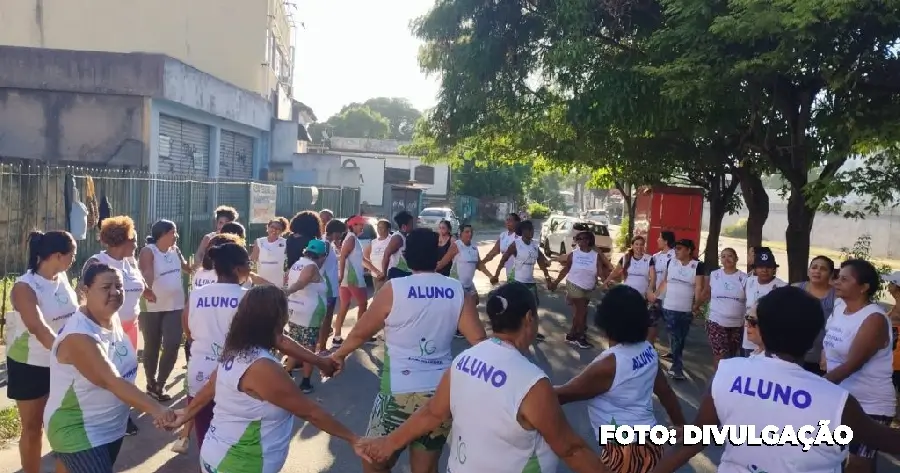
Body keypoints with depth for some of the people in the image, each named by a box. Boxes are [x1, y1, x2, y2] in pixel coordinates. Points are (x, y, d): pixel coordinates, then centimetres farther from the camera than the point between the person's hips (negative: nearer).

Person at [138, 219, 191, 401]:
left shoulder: (175, 250, 7)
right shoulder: (148, 251, -11)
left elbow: (188, 268, 25)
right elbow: (146, 274, -29)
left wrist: (203, 249, 17)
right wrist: (146, 290, -47)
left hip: (175, 306, 4)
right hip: (151, 308, -4)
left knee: (172, 345, -5)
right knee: (152, 347, 11)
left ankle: (160, 384, 12)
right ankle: (151, 383, 29)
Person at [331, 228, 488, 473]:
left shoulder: (394, 289, -8)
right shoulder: (457, 291, -1)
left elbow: (361, 332, 3)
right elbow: (478, 339, -4)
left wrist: (339, 354, 20)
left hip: (401, 392, -4)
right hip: (443, 392, 4)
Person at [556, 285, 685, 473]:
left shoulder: (609, 365, -24)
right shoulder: (648, 352, -1)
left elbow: (564, 394, -17)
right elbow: (666, 393, 10)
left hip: (625, 452, -8)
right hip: (650, 444, 9)